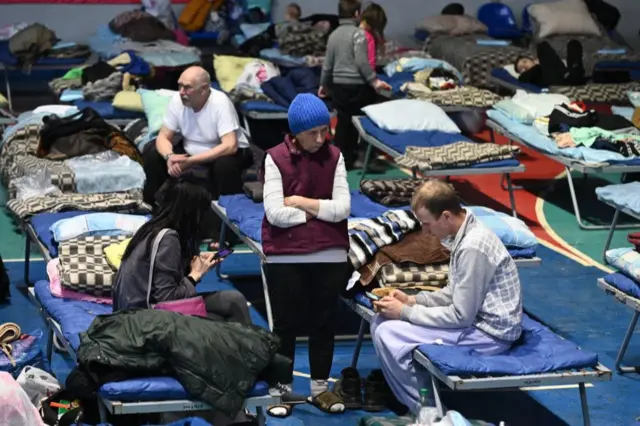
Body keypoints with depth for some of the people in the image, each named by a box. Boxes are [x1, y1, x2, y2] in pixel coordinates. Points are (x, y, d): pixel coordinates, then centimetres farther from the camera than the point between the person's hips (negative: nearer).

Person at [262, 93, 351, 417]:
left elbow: (342, 209, -7)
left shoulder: (334, 157, 1)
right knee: (286, 324, 7)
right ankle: (283, 388, 18)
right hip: (285, 256, -2)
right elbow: (275, 213, -14)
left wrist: (299, 201, -10)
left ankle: (320, 388, 23)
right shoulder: (276, 158, -6)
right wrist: (320, 211, -8)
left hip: (329, 256, 2)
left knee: (324, 322, 12)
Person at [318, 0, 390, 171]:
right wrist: (374, 81, -16)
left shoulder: (334, 35, 10)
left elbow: (328, 63, 15)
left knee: (343, 123, 11)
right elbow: (361, 62, -18)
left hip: (339, 86, 6)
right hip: (357, 86, -6)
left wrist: (324, 84, 27)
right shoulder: (358, 33, -10)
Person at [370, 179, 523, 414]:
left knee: (387, 334, -17)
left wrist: (405, 312, -14)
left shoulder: (473, 248, -24)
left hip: (489, 333, -10)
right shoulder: (466, 233, 5)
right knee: (382, 321, 8)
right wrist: (413, 300, 4)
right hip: (476, 318, 10)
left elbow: (461, 316, -22)